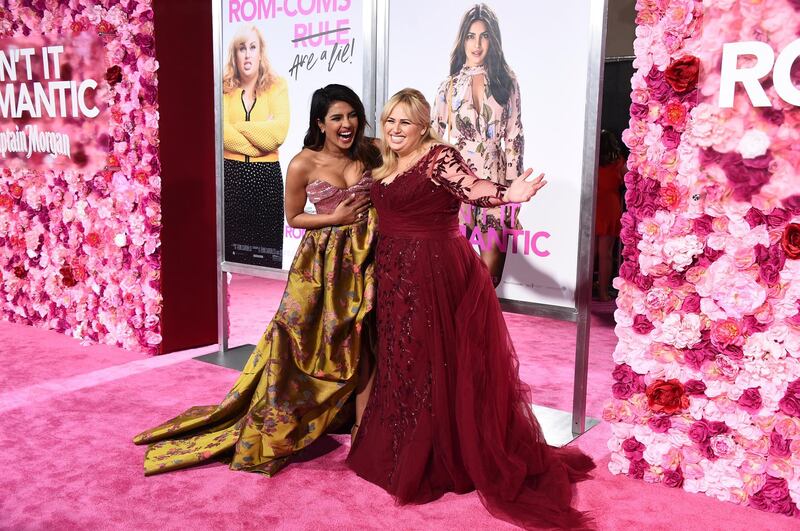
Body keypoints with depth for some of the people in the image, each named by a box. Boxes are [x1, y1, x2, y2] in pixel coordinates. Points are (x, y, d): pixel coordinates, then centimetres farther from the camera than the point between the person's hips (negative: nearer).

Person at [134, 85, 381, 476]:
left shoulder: (369, 154, 0)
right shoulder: (302, 165, -9)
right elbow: (293, 217, 1)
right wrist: (335, 218, -13)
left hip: (365, 257, 4)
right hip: (322, 261, -3)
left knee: (364, 345, 8)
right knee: (297, 344, -1)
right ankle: (273, 428, 15)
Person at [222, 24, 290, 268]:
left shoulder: (277, 86, 3)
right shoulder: (224, 88, 6)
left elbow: (279, 131, -12)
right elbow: (221, 131, -10)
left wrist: (239, 127, -8)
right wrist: (258, 145, -13)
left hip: (267, 175, -1)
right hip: (231, 173, 1)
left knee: (268, 249, 3)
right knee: (231, 248, 6)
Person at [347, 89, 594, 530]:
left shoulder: (438, 156, -9)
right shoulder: (385, 167, 14)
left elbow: (472, 187, -27)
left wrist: (506, 194, -44)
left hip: (436, 274, -8)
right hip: (396, 277, 8)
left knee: (437, 366, -2)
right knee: (401, 363, 15)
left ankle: (438, 460, 11)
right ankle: (401, 451, 30)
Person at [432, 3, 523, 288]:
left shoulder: (506, 82, 8)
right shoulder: (449, 86, 9)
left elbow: (514, 137, 6)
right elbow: (436, 137, 10)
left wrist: (513, 187, 0)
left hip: (494, 180, 0)